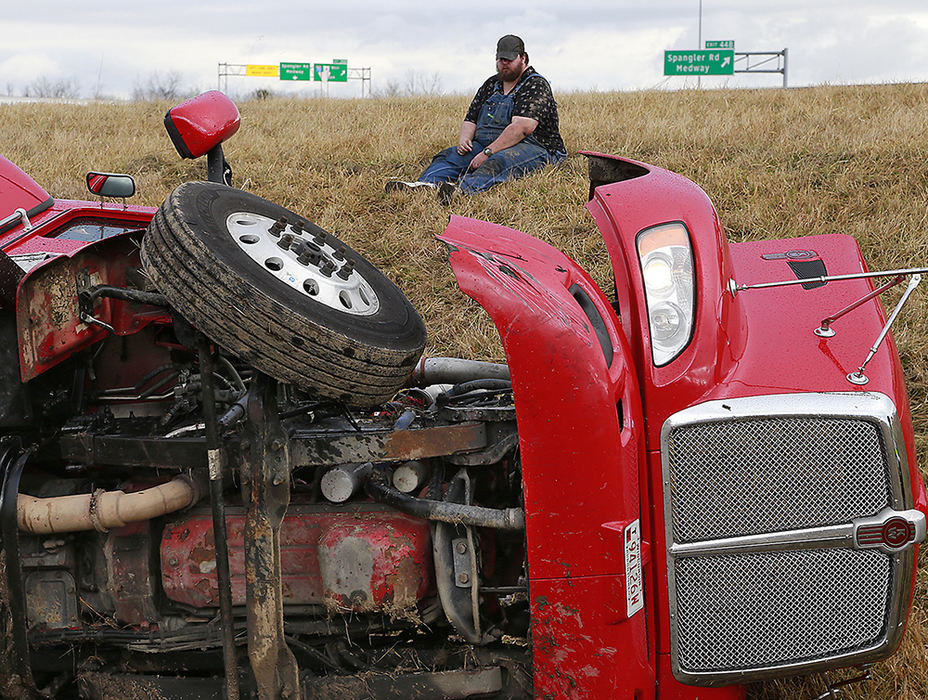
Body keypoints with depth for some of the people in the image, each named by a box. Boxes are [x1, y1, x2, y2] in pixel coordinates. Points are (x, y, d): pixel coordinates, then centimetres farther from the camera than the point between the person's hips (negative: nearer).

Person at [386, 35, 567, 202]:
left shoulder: (536, 85, -7)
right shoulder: (491, 85, 19)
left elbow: (522, 127, -21)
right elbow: (470, 120, 22)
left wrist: (487, 153, -26)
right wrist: (464, 139, -4)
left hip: (532, 148, -8)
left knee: (499, 162, -40)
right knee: (450, 155, -16)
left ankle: (463, 189, -69)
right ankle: (426, 183, -47)